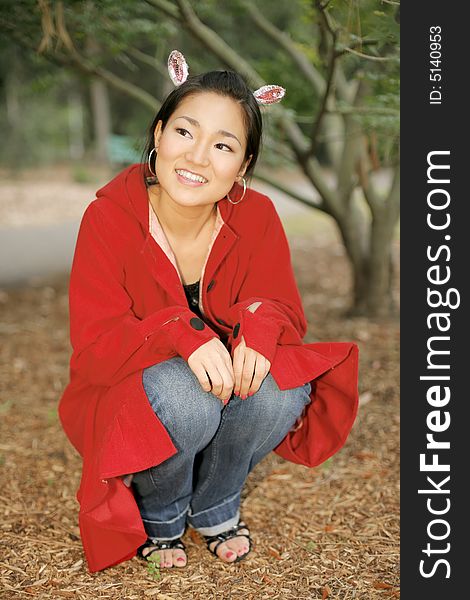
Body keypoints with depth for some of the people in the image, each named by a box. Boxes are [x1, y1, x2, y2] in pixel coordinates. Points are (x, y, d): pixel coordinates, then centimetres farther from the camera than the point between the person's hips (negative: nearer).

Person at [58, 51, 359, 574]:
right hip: (124, 399, -3)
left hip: (225, 385, 3)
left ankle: (215, 508, 2)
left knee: (282, 389, -28)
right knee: (183, 398, -36)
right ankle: (157, 516, 0)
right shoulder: (109, 217, -19)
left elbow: (285, 311, -8)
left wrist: (261, 322, -34)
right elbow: (93, 345, -22)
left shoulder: (256, 217, -11)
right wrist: (181, 334, -41)